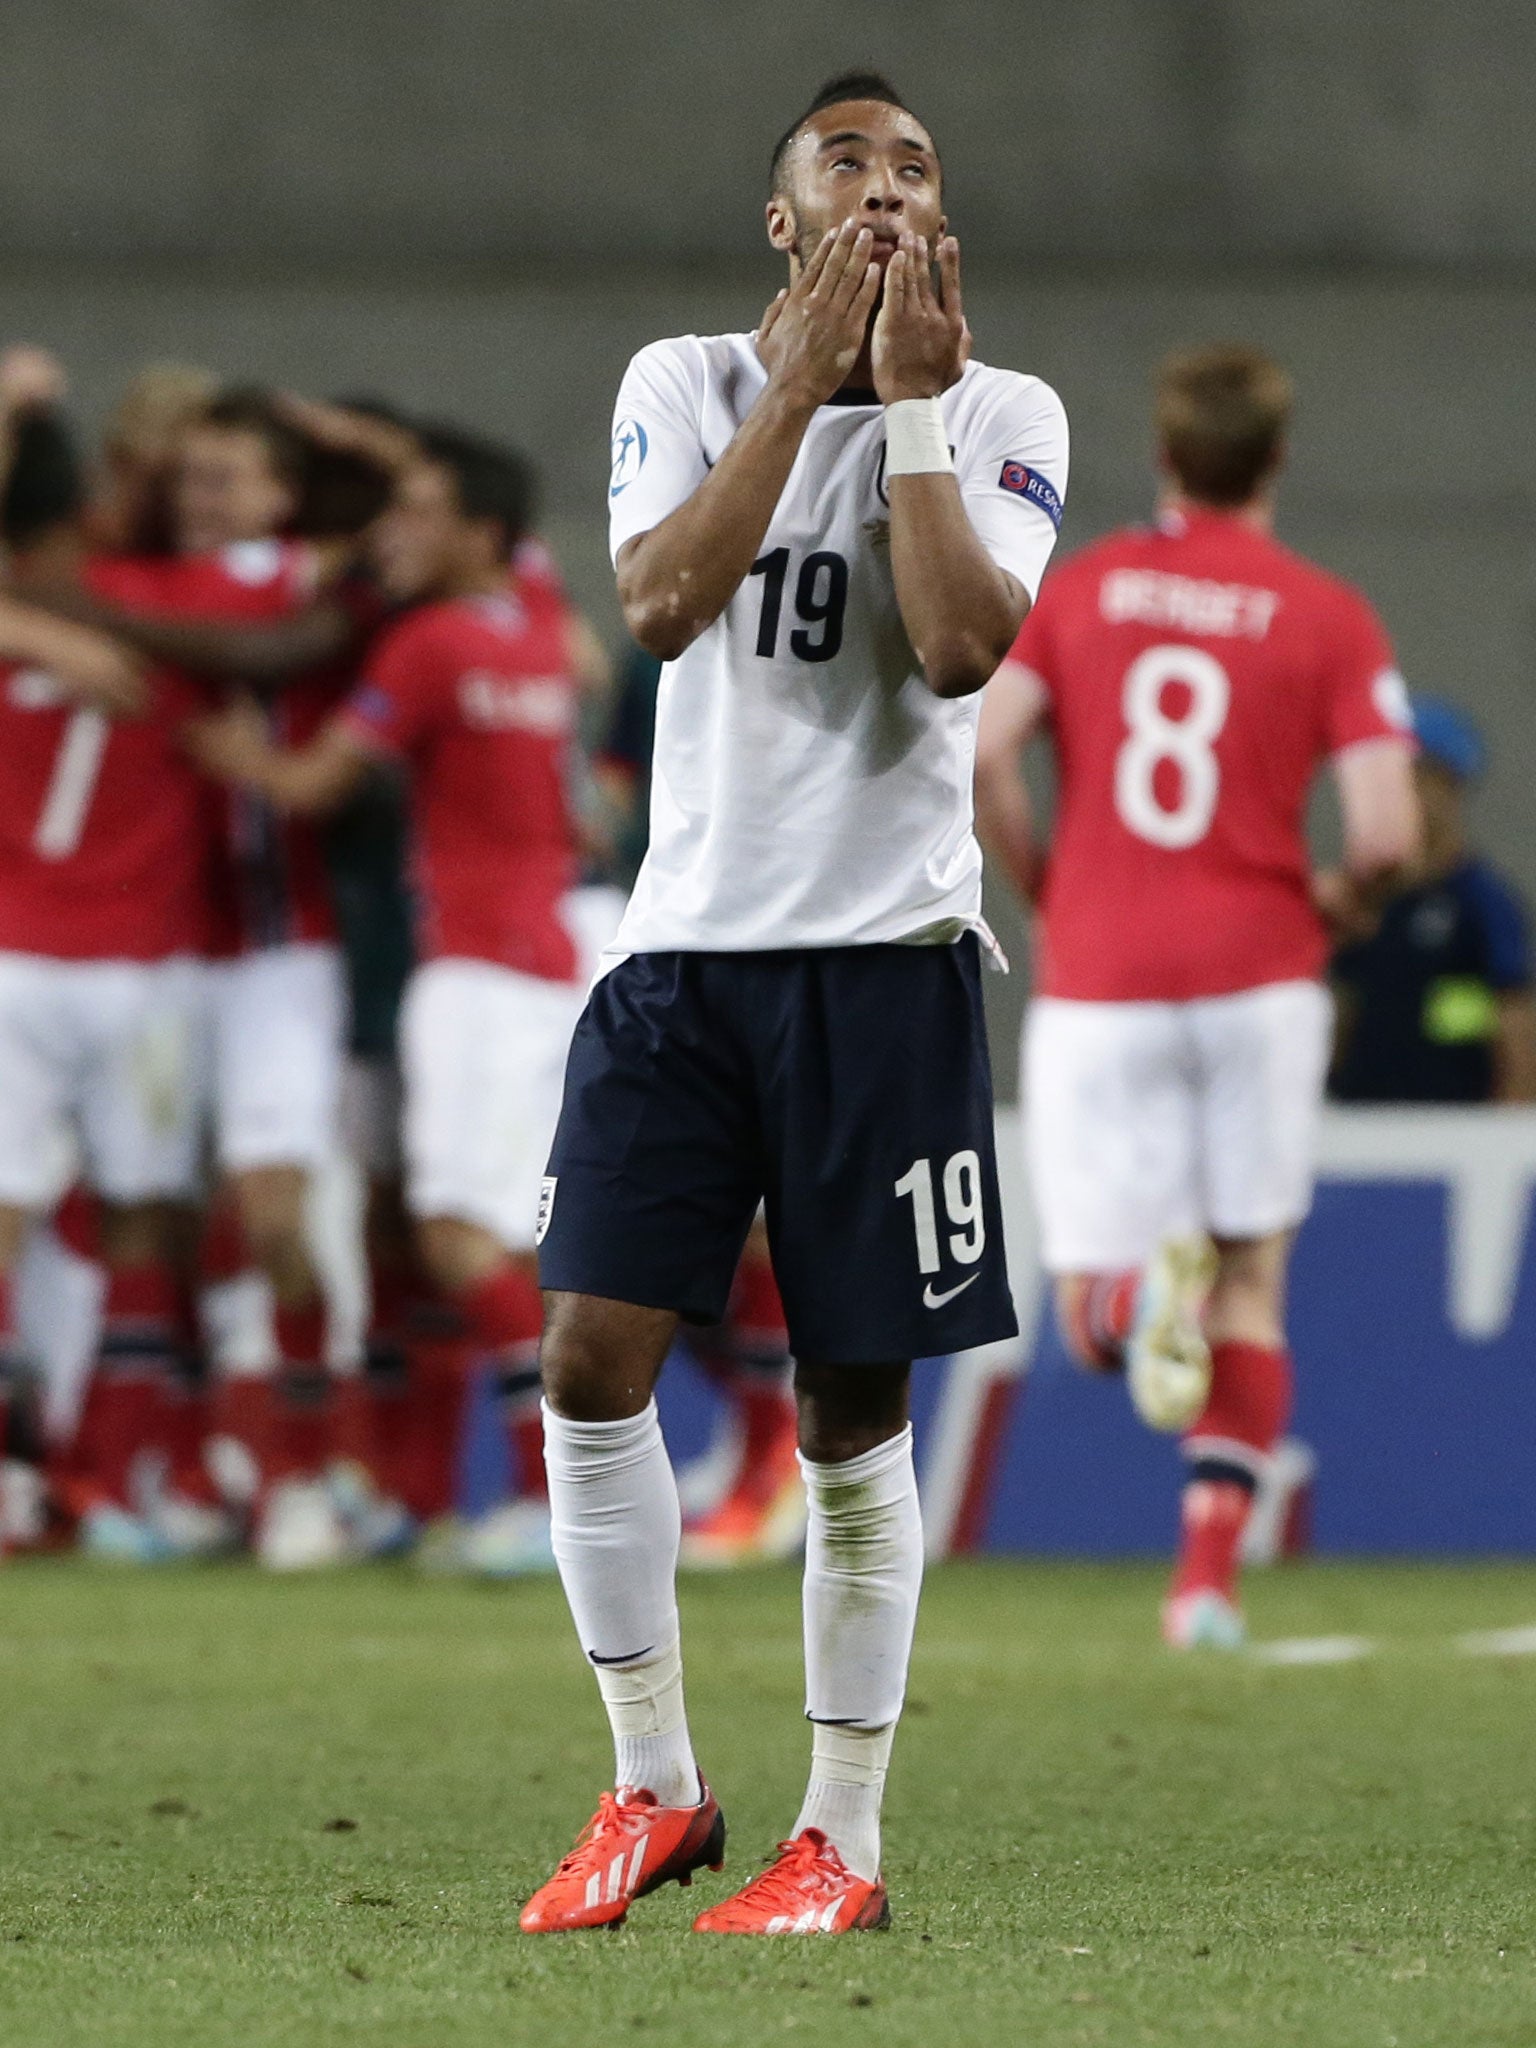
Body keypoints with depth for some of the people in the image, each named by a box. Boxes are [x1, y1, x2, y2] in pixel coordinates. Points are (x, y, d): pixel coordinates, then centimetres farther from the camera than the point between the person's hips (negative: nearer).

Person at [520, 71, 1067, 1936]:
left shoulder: (1002, 415, 1)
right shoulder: (683, 382, 6)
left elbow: (960, 646, -16)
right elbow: (659, 602, -12)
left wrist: (910, 395, -14)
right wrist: (804, 376, -13)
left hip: (883, 953, -2)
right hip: (682, 943, 2)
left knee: (856, 1412, 0)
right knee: (591, 1352, -8)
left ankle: (842, 1842, 9)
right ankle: (654, 1792, 6)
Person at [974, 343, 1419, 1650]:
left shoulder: (1081, 588, 6)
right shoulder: (1327, 616, 0)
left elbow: (981, 752, -7)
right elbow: (1386, 829, -9)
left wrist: (1044, 890, 9)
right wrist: (1338, 902, 13)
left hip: (1096, 989, 0)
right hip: (1257, 977, 0)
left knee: (1090, 1316, 6)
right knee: (1251, 1286, 14)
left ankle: (1143, 1297, -31)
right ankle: (1211, 1574, 3)